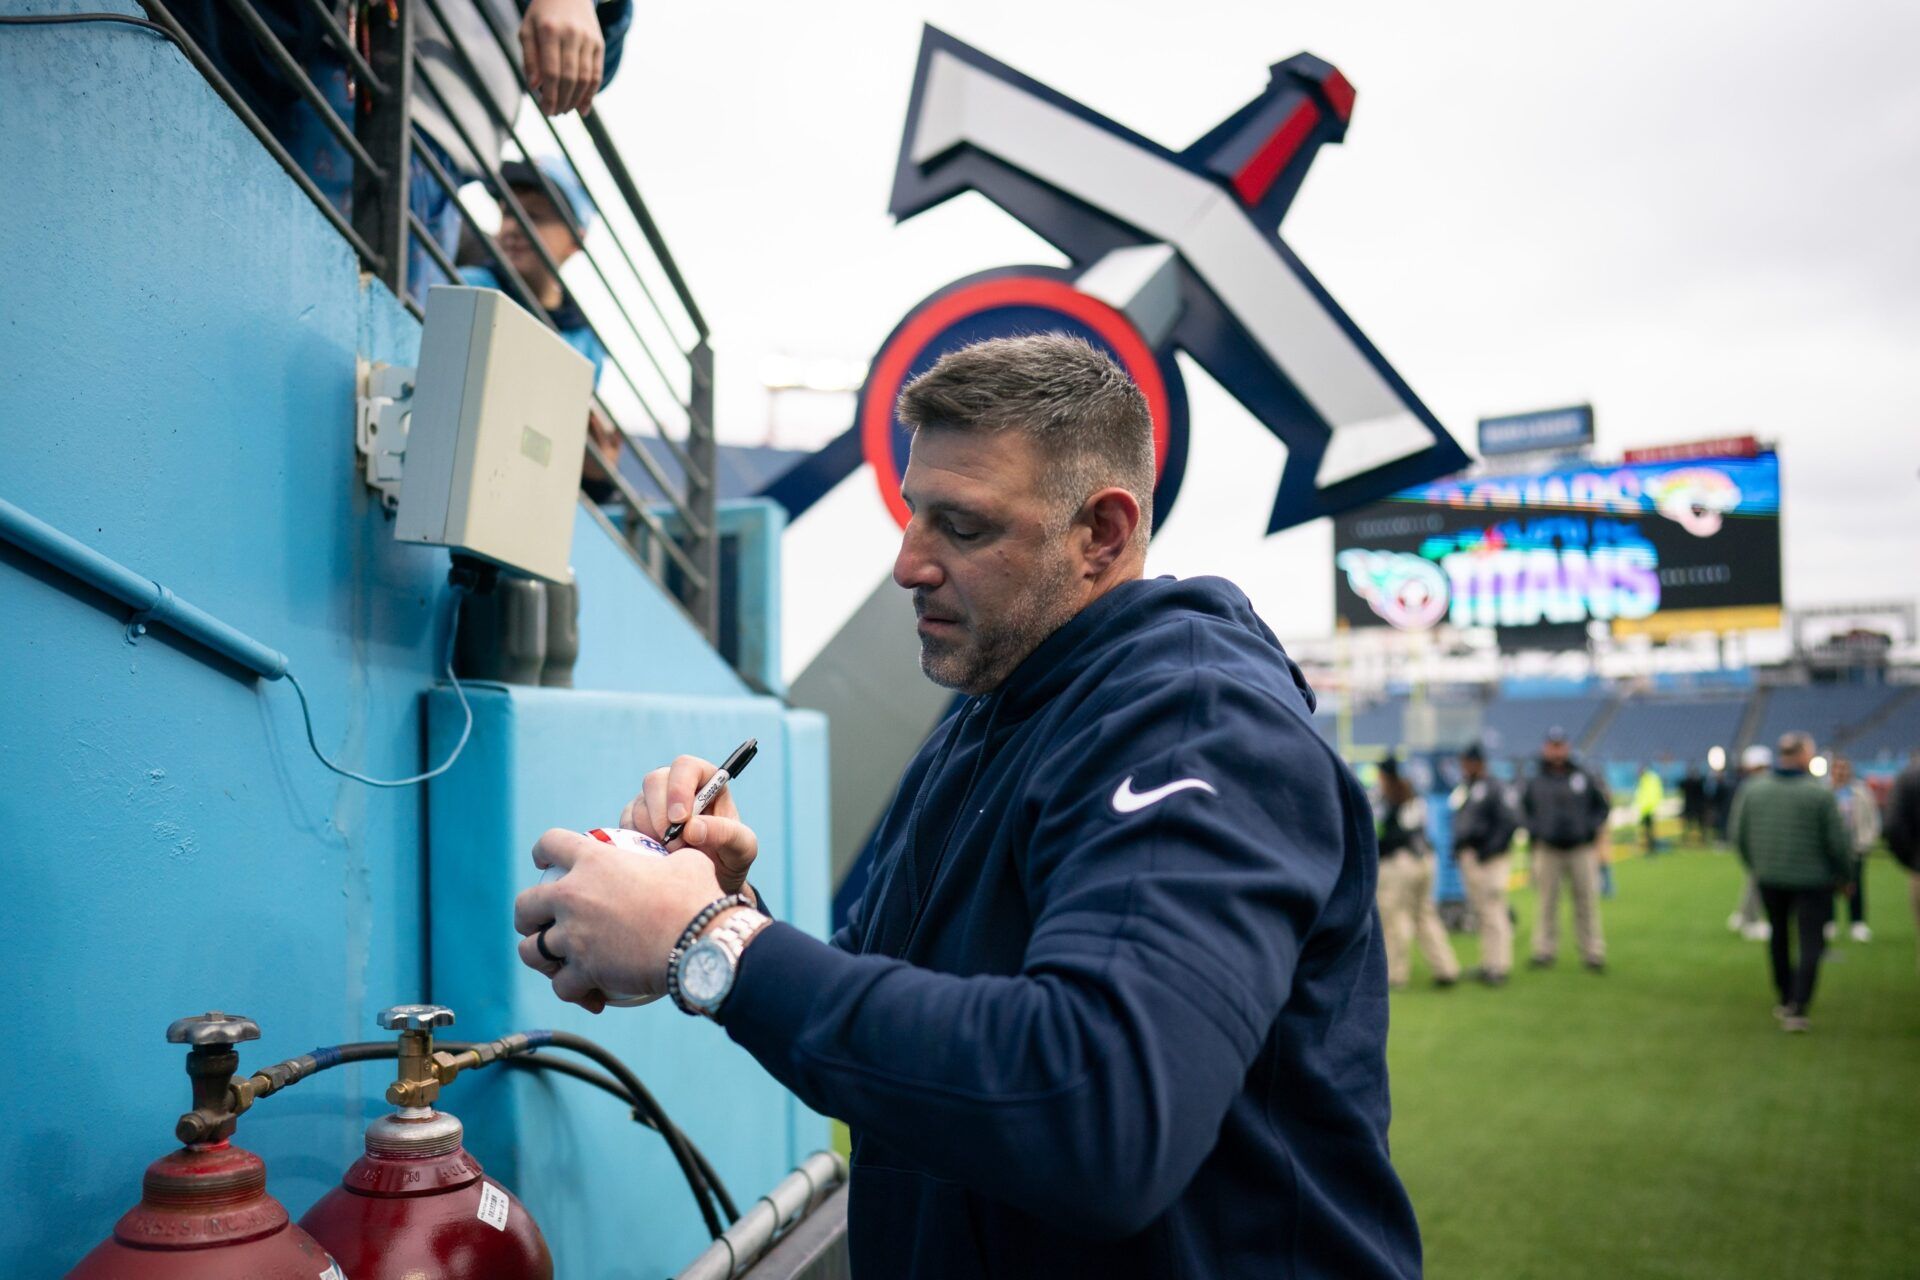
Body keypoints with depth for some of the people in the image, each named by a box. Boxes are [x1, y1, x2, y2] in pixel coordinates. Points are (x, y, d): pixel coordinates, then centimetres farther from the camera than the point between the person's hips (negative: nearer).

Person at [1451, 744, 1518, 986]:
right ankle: (1488, 963, 21)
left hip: (1488, 859, -9)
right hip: (1468, 858, 9)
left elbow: (1508, 822, -18)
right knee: (1481, 912, 13)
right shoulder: (1462, 789, 15)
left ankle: (1499, 966, -3)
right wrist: (1458, 849, 14)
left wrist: (1490, 850, -20)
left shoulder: (1492, 789, -12)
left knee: (1494, 911, -7)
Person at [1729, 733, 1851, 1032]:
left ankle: (1786, 1000, 29)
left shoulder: (1751, 789, -2)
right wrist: (1844, 875, 8)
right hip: (1812, 880, -4)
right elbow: (1838, 843, -9)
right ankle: (1797, 1009, -9)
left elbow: (1739, 837, 5)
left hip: (1769, 879, 4)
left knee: (1779, 937, 19)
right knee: (1811, 943, 1)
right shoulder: (1820, 794, -13)